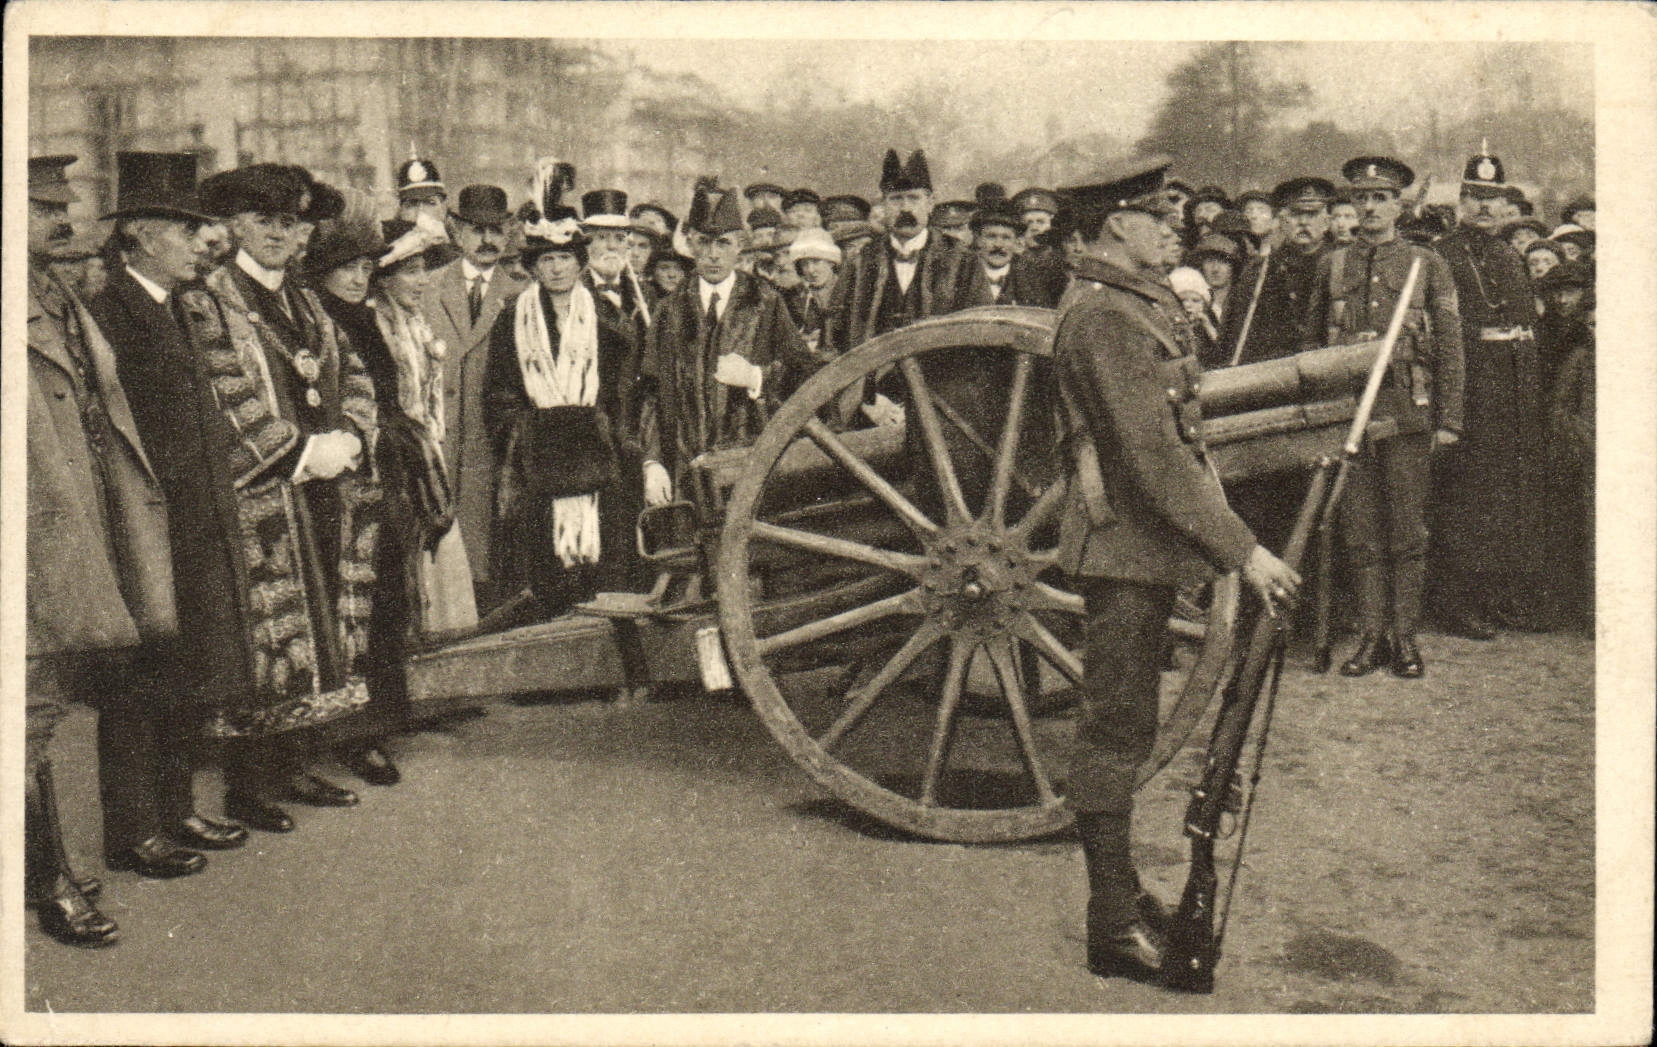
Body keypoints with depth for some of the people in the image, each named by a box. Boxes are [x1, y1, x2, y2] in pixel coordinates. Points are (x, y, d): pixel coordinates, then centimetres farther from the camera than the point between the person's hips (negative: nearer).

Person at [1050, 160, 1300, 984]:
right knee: (1115, 732, -3)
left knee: (1120, 729, 17)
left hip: (1140, 550, 10)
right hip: (1124, 547, -10)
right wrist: (1241, 551, -24)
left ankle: (1120, 895, 30)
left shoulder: (1131, 302, 15)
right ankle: (1115, 929, 6)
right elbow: (1153, 456, -25)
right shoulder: (1101, 316, -19)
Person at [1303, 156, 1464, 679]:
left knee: (1407, 532, 2)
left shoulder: (1429, 266, 6)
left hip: (1408, 415, -2)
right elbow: (1311, 343, 15)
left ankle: (1405, 636, 11)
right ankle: (1371, 635, 12)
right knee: (1361, 532, 4)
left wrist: (1449, 419, -1)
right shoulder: (1331, 266, 11)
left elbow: (1450, 347, 5)